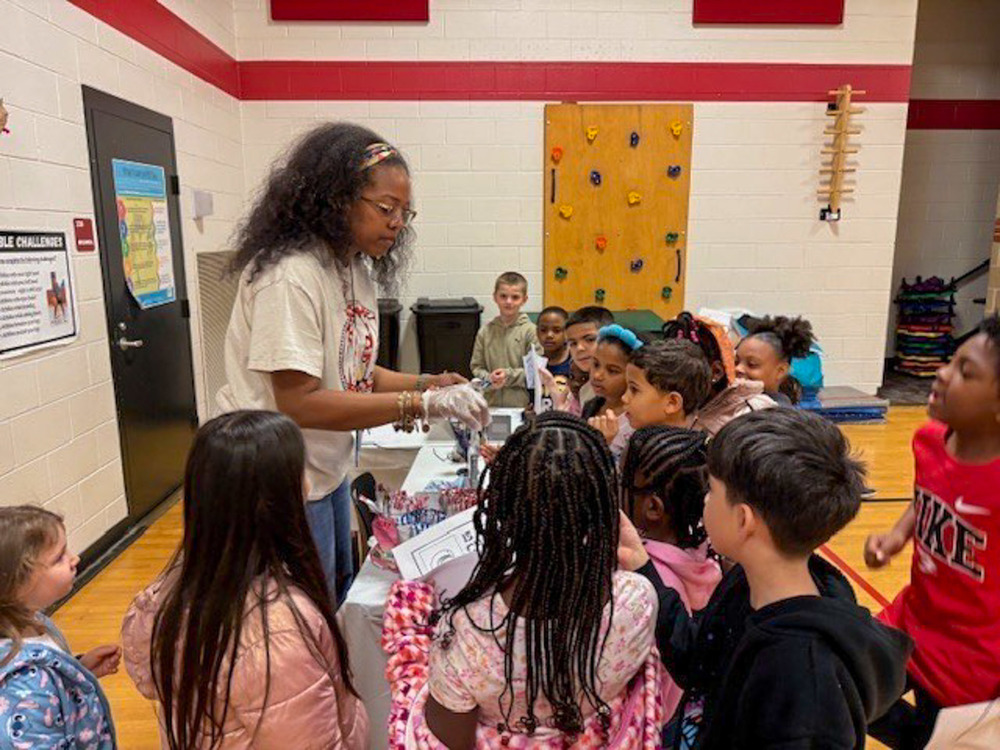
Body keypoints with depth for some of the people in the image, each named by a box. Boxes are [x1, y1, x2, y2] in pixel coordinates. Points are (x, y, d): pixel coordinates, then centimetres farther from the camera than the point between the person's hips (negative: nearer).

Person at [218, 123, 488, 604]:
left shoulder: (357, 269, 4)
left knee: (340, 593, 25)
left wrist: (428, 384, -8)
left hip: (327, 467, 9)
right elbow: (299, 403, -29)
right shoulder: (291, 274, -25)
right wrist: (420, 404, -31)